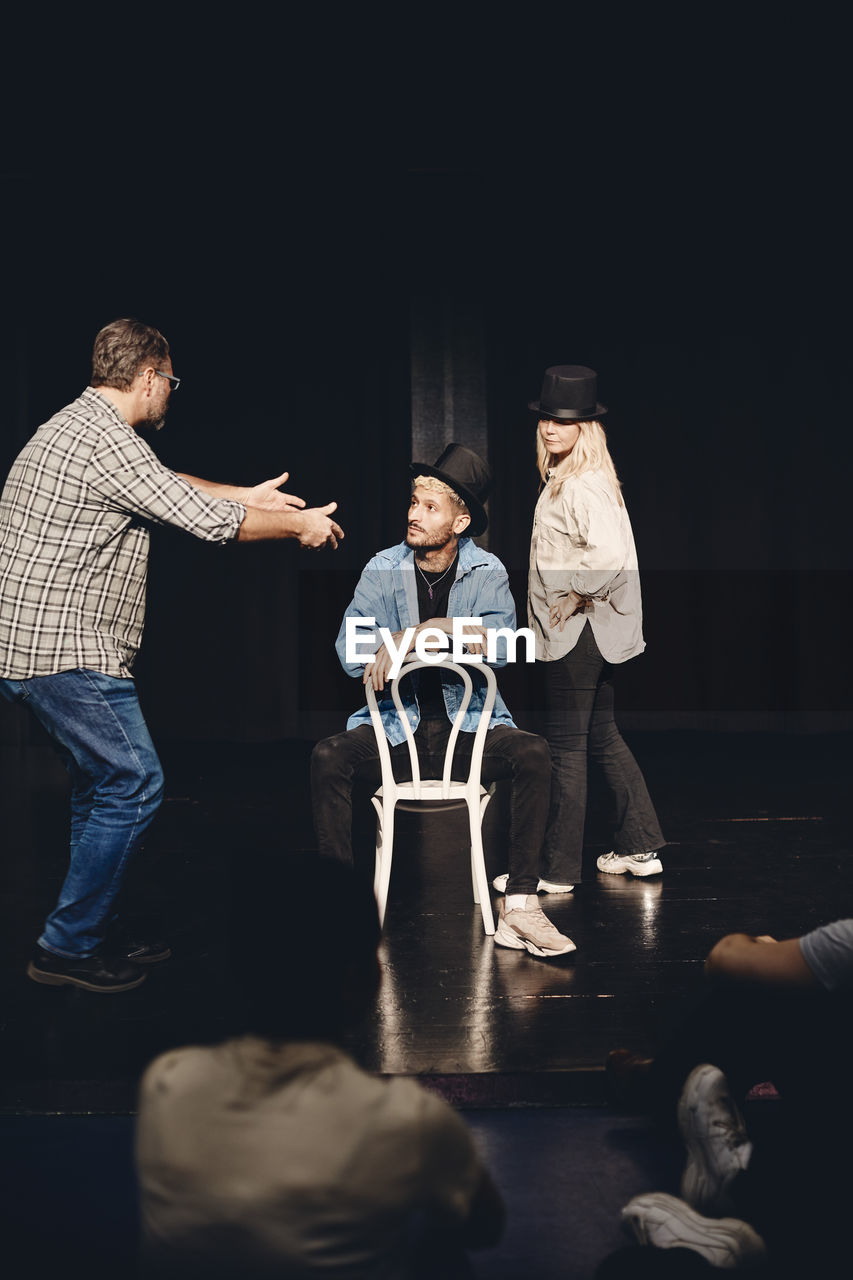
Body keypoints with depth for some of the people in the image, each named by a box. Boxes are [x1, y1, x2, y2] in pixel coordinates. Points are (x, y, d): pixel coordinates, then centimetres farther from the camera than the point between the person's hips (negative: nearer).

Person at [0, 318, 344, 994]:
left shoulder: (73, 428, 16)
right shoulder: (104, 439, -17)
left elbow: (167, 483, 29)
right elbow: (207, 519, -15)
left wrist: (247, 495, 30)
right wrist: (298, 524, -1)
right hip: (68, 652, -11)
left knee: (102, 789, 16)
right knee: (132, 786, -5)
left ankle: (96, 932, 25)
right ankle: (68, 947, 3)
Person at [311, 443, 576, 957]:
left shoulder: (488, 572, 0)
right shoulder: (383, 570, 2)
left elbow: (500, 643, -18)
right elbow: (349, 650, -10)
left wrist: (414, 633, -23)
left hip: (470, 726, 0)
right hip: (396, 725, 1)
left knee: (533, 752, -28)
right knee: (329, 756, -26)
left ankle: (520, 905, -22)